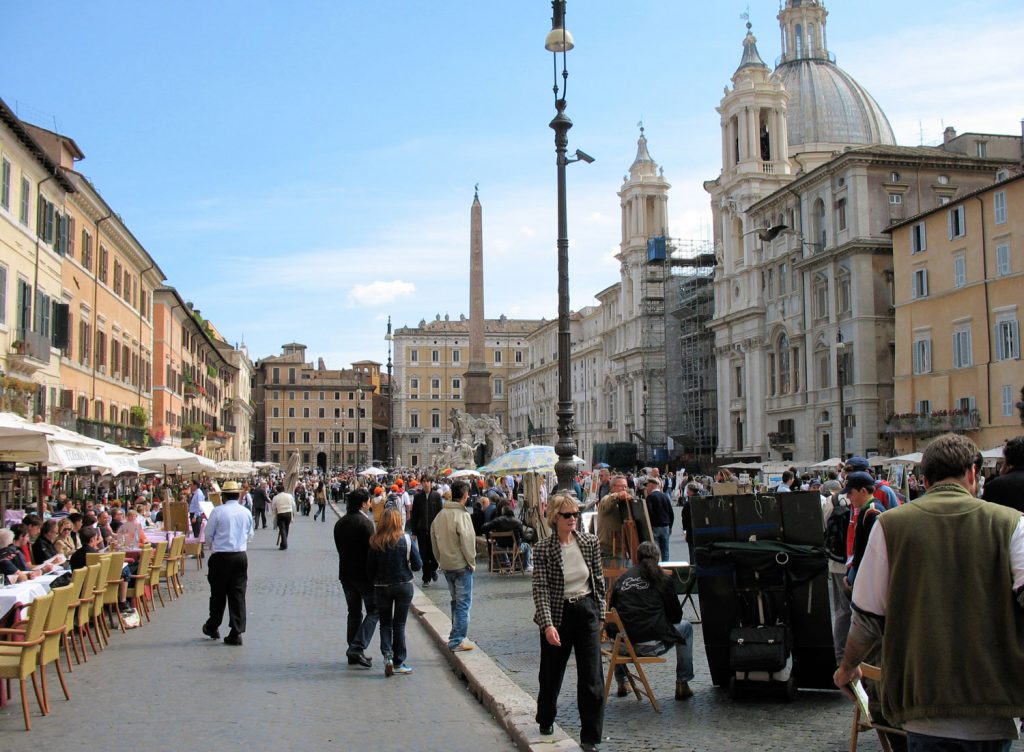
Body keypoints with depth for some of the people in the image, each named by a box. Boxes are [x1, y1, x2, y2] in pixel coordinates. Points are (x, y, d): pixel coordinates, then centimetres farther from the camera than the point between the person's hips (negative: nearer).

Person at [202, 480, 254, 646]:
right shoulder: (246, 513, 3)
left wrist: (212, 548, 18)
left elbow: (208, 535, -1)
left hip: (220, 557, -3)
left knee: (218, 594, 11)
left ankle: (213, 627, 28)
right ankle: (236, 634, 2)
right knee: (238, 594, 3)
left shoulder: (218, 511, -9)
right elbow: (250, 535, 12)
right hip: (241, 556, 3)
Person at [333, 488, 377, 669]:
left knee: (354, 612, 14)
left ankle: (354, 653, 15)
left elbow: (340, 549, 12)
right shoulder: (365, 522, -15)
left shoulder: (339, 523, 10)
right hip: (364, 573, -7)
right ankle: (357, 648, -11)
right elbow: (371, 549, -16)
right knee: (374, 610, 1)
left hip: (345, 573, 7)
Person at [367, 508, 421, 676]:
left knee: (385, 623, 14)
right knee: (399, 624, 7)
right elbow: (417, 565, -7)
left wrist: (375, 582, 13)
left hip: (381, 587, 1)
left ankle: (387, 655, -5)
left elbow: (370, 568, -3)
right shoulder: (406, 540, -10)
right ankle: (398, 663, 10)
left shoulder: (375, 542, -7)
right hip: (403, 585, -1)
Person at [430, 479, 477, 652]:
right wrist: (472, 562, -7)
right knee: (464, 603, -1)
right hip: (462, 566, -8)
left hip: (446, 565, 8)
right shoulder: (462, 515, -18)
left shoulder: (440, 515, 5)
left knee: (456, 601, 19)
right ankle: (457, 640, -1)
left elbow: (433, 539, 12)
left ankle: (457, 636, 26)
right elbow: (467, 542, -19)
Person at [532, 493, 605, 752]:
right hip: (557, 614, -1)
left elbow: (599, 580, 8)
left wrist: (600, 614, 9)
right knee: (551, 673, 16)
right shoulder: (543, 549, -12)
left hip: (586, 613, 2)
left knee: (592, 677, -4)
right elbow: (541, 589, -15)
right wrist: (548, 624, -23)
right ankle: (546, 720, 43)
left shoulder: (590, 542, -2)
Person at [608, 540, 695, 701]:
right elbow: (676, 616, 5)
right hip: (652, 645, -3)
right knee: (686, 627, 23)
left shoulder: (622, 580, 8)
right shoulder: (662, 579, 1)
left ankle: (621, 682, 41)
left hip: (623, 645, 4)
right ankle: (682, 684, 21)